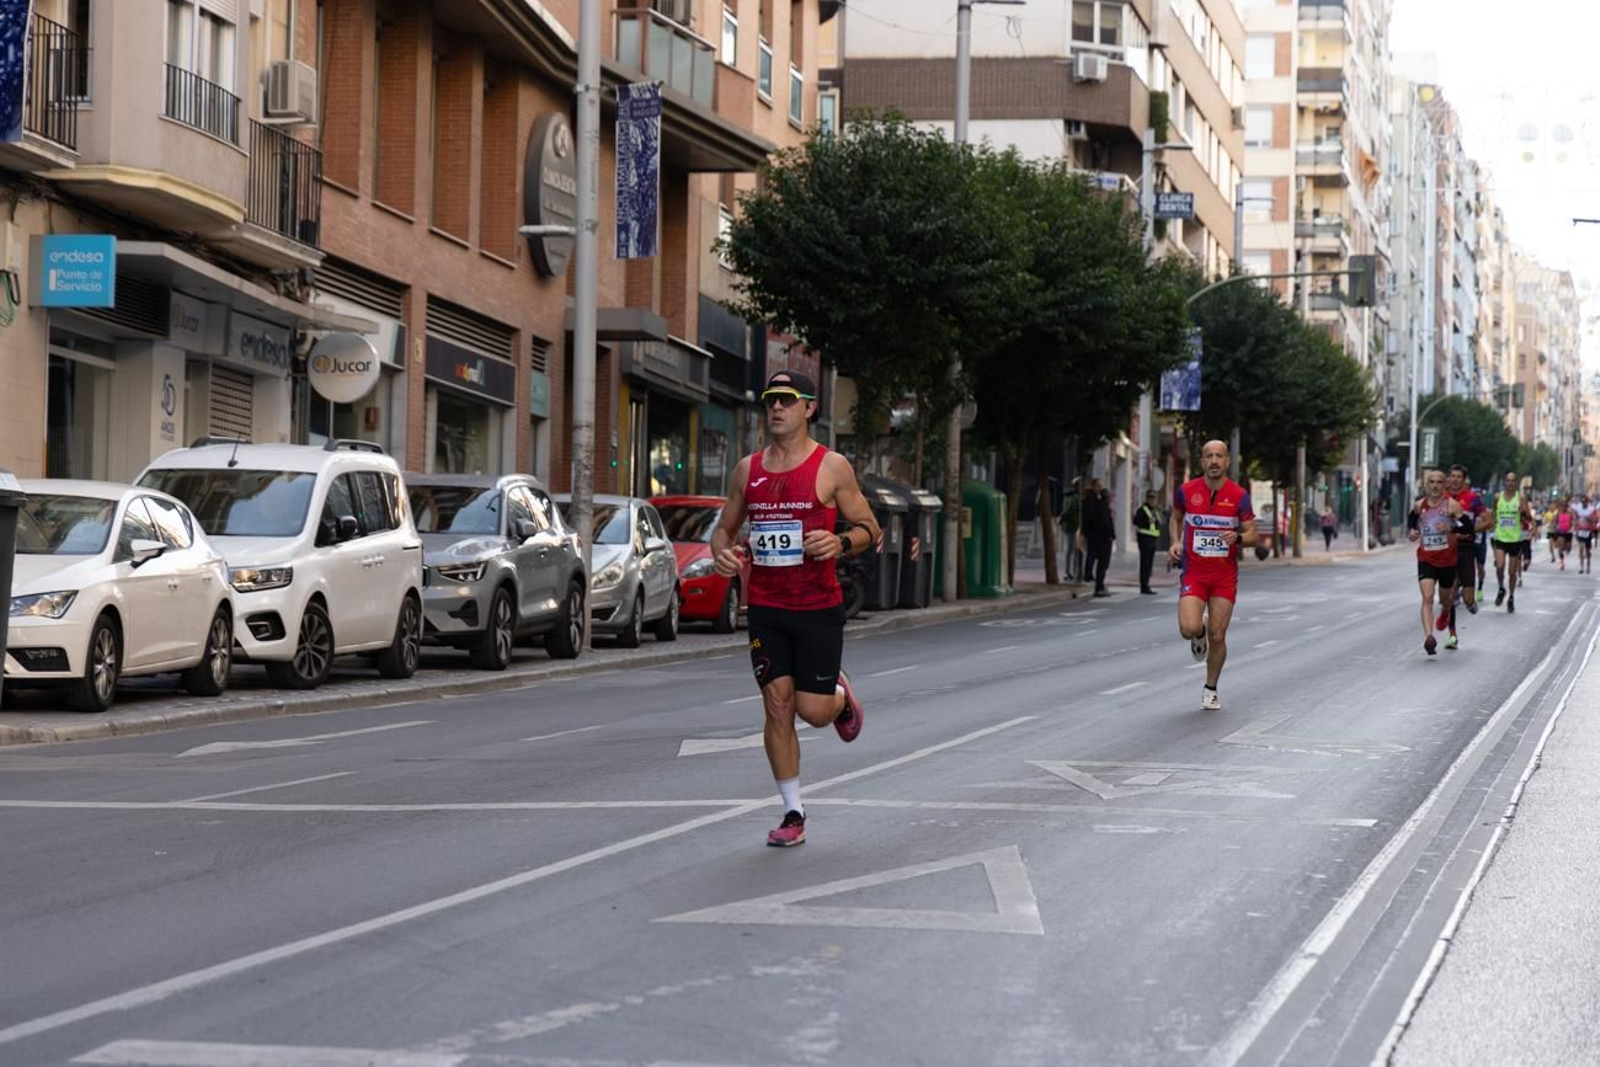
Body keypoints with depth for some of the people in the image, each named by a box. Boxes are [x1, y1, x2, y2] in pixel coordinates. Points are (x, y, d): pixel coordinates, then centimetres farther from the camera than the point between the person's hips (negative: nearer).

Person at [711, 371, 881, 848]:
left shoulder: (831, 467, -3)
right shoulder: (748, 469, 8)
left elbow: (869, 528, 1)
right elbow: (725, 526, 17)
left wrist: (840, 543, -20)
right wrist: (722, 552, -6)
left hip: (818, 609, -3)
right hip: (766, 608, 3)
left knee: (813, 710, -5)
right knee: (777, 706, -1)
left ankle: (840, 696, 33)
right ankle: (793, 813, 8)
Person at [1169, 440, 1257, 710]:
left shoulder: (1239, 495, -4)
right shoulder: (1186, 491, -1)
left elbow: (1252, 535, 1)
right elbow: (1176, 518, 19)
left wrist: (1238, 538, -21)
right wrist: (1176, 542, 1)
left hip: (1225, 576, 0)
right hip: (1193, 573, 0)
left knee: (1218, 636, 0)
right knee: (1189, 628, -19)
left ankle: (1210, 690, 20)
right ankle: (1200, 633, 20)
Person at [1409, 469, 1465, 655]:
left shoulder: (1452, 505, -7)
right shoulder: (1420, 505, 3)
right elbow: (1412, 518, 25)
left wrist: (1452, 528, -28)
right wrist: (1411, 531, 5)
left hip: (1447, 558, -1)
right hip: (1426, 558, 1)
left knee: (1445, 599, 18)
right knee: (1427, 597, -19)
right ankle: (1428, 637, -31)